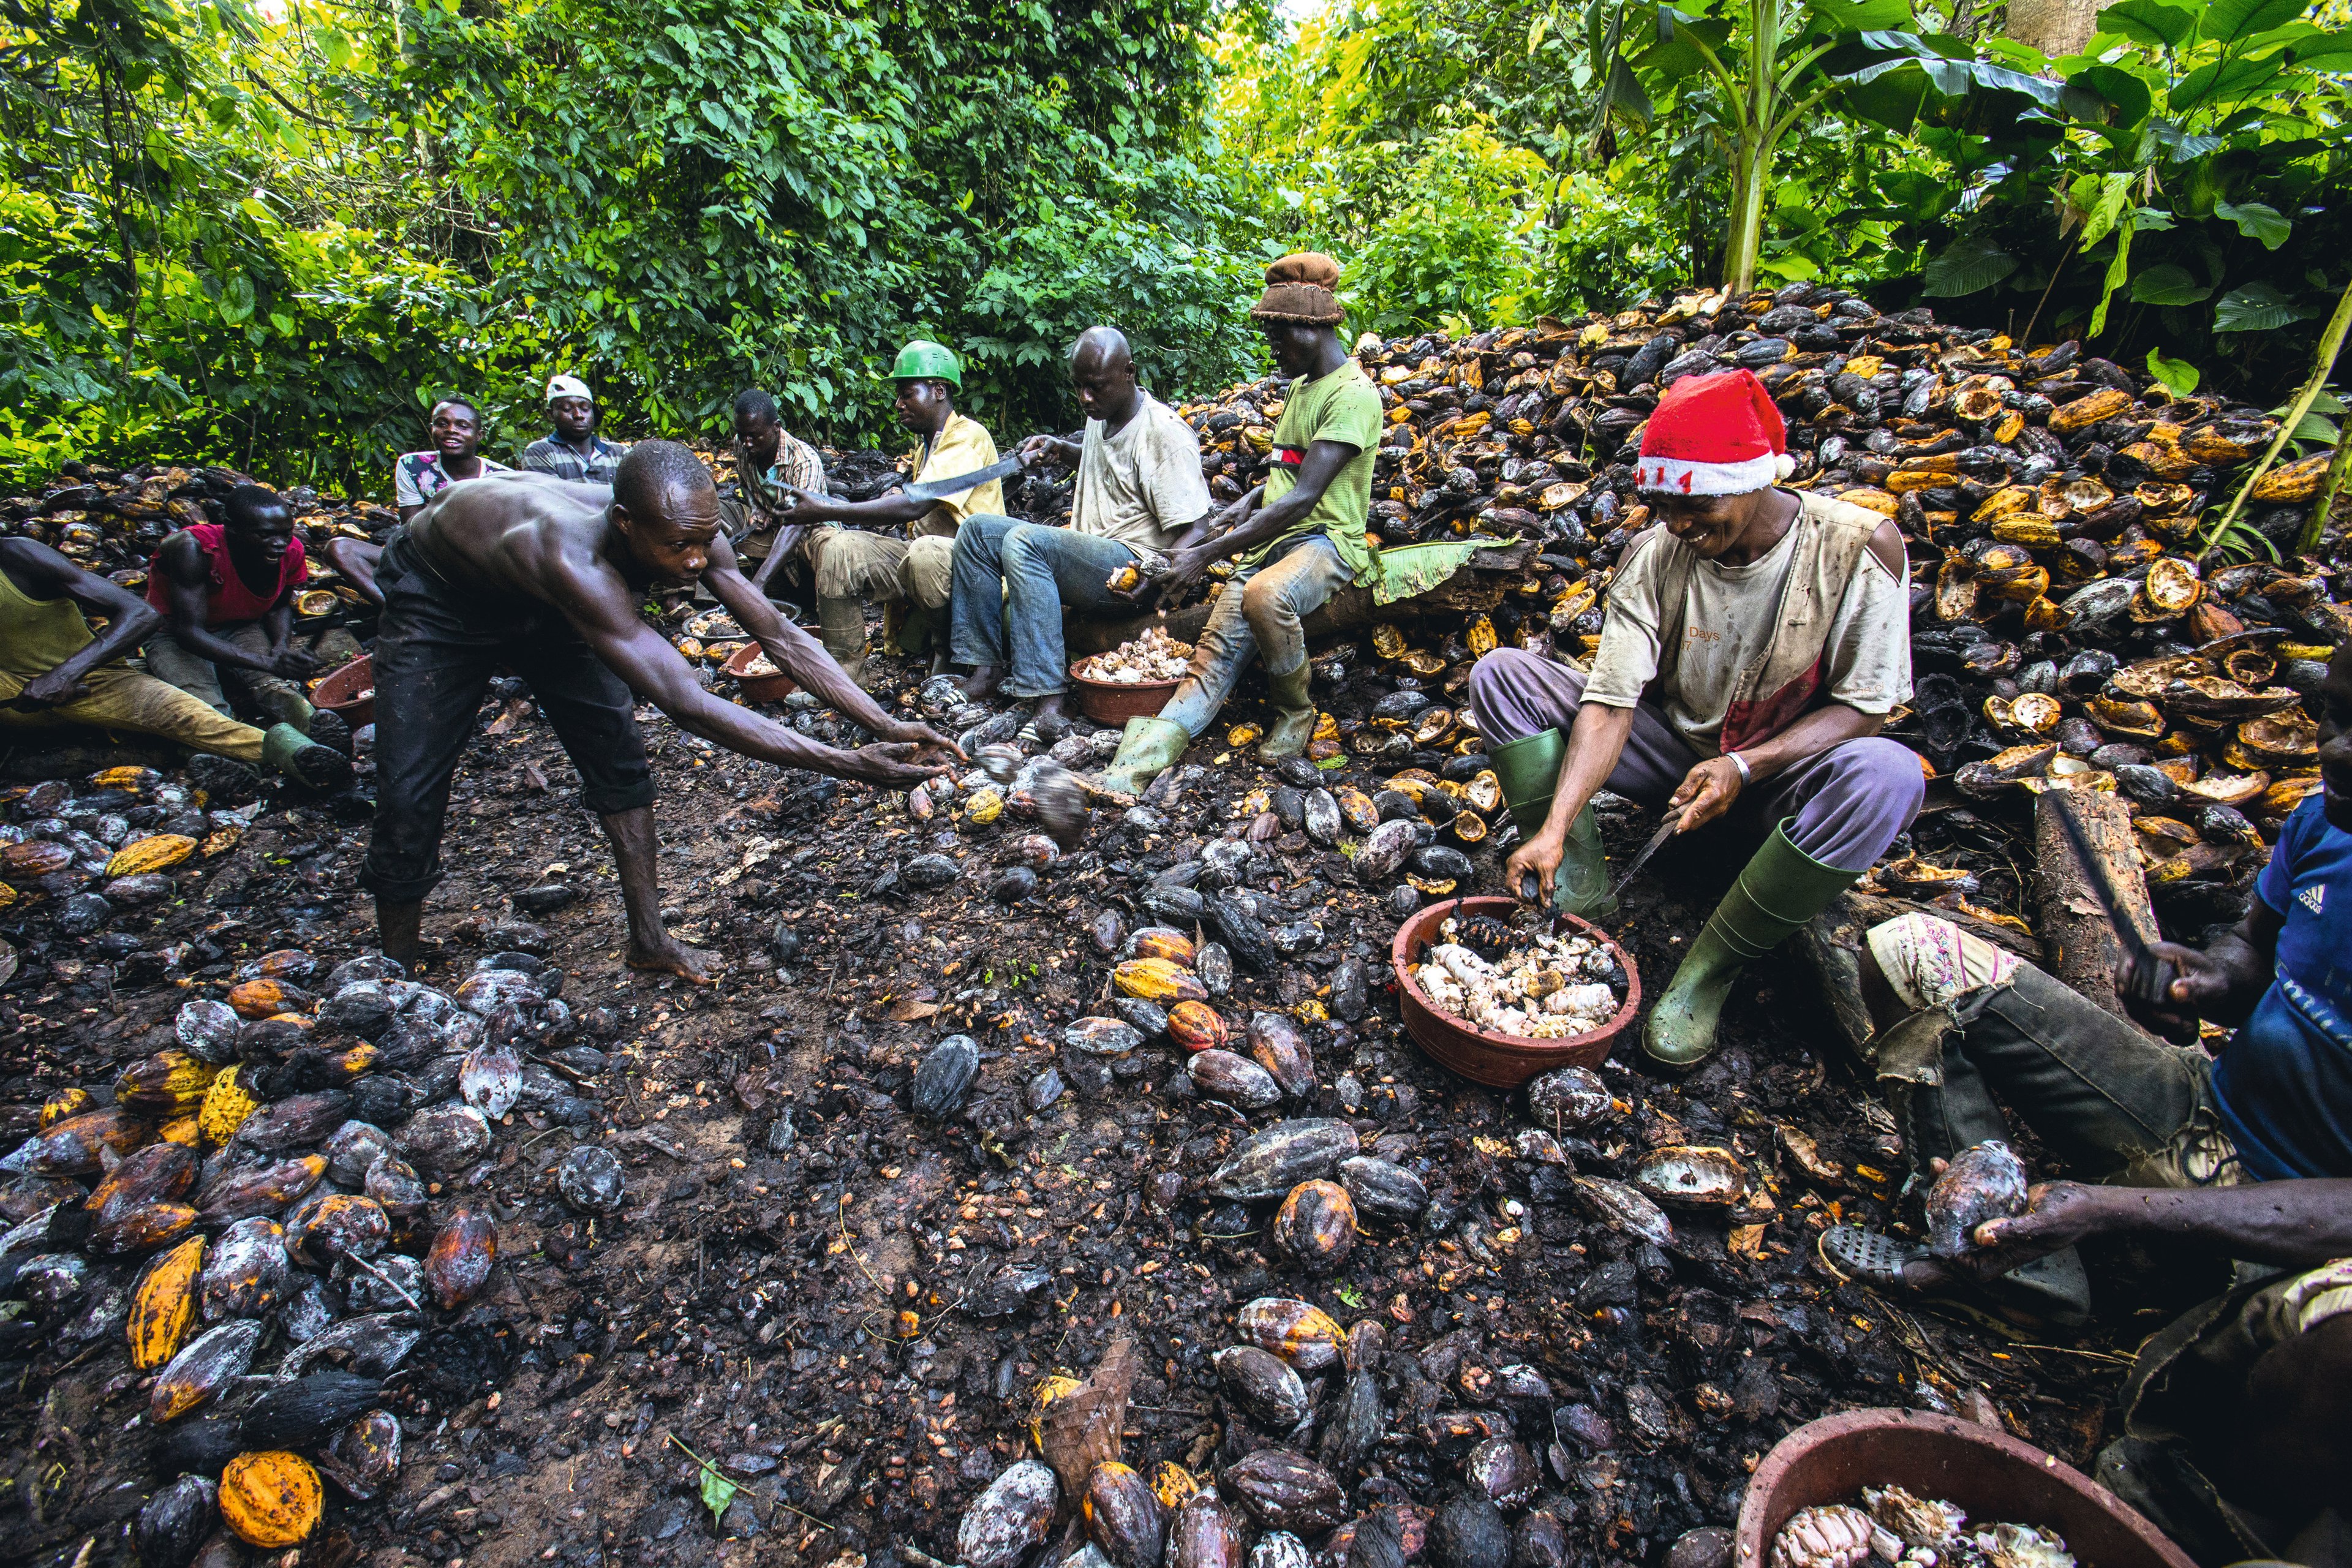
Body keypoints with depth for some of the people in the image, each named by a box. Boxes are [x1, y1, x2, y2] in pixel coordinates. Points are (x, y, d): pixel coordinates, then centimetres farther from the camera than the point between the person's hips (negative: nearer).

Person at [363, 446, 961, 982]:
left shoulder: (686, 531, -29)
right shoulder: (574, 557, -48)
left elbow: (780, 636, -25)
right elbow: (685, 704, -53)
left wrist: (887, 726, -35)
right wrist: (849, 766, -58)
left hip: (538, 603, 5)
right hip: (435, 598, -5)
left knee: (616, 750, -3)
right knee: (410, 796, -7)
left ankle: (649, 941, 7)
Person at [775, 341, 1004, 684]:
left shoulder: (968, 436, -11)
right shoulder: (926, 444, 21)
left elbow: (913, 505, -24)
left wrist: (827, 511, -24)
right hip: (919, 555, 9)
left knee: (925, 553, -41)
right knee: (834, 545, -10)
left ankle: (953, 656, -14)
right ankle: (843, 671, -8)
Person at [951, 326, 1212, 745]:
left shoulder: (1164, 432, -13)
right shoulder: (1100, 416, 14)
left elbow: (1193, 531, -17)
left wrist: (1155, 577, -36)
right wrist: (1061, 450, 19)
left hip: (1131, 565, -9)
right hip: (1085, 558, 9)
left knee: (1023, 540, -32)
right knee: (977, 529, 0)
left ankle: (1049, 698, -38)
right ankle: (986, 668, -11)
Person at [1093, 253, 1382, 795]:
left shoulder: (1353, 394, -10)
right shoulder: (1301, 385, 20)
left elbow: (1304, 497, -20)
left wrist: (1208, 552, -24)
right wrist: (1245, 505, 10)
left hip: (1326, 539, -7)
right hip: (1273, 539, 7)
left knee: (1265, 595, -40)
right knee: (1217, 647, -15)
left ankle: (1296, 711, -13)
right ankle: (1133, 768, -31)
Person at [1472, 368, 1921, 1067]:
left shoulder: (1861, 545, -17)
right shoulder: (1655, 555, -12)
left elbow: (1864, 704, -14)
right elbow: (1611, 701, -19)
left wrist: (1743, 766, -30)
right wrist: (1554, 827, -31)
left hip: (1783, 771, -2)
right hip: (1674, 749, 2)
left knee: (1888, 775, -38)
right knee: (1499, 673, -14)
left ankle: (1709, 968, -24)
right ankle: (1577, 888, -18)